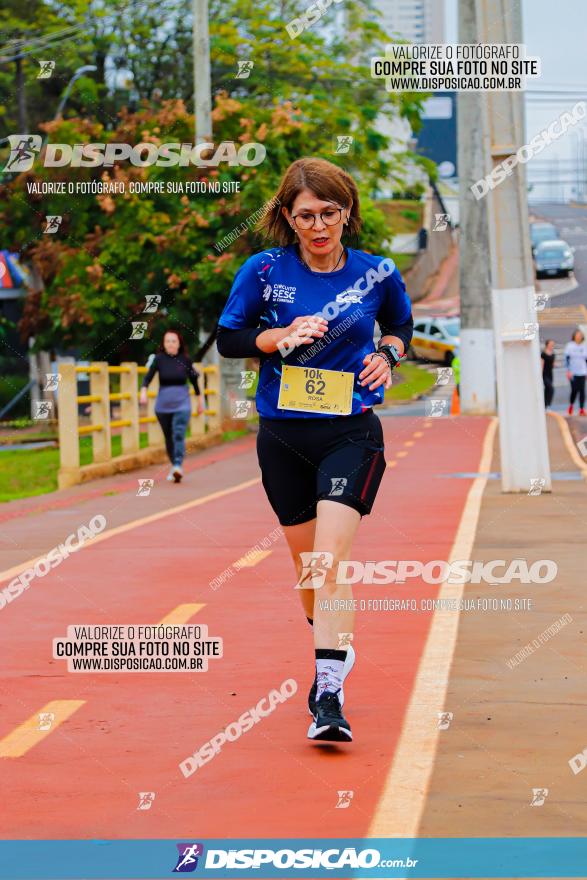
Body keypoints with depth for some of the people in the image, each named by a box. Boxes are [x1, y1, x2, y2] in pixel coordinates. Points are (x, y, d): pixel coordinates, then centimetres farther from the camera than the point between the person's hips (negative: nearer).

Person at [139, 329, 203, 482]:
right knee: (169, 438, 11)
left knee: (178, 435, -20)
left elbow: (194, 380, 11)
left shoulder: (185, 360, -1)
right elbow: (148, 377, -11)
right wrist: (143, 392, -30)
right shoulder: (159, 359, -3)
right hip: (163, 405, 2)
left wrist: (200, 400, 18)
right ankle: (174, 466, 28)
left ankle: (178, 467, -30)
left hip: (182, 404, -2)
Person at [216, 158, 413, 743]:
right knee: (306, 564, 13)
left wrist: (388, 353, -3)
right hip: (282, 436, 2)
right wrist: (282, 336, -13)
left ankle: (330, 696, -22)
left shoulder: (377, 274, -2)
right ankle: (332, 651, 40)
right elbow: (227, 339, 4)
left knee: (330, 561, -18)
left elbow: (401, 324, 18)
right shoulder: (264, 270, -4)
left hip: (351, 435, -2)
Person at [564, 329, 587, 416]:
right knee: (574, 390, -5)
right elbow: (567, 358, -5)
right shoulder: (569, 346, -2)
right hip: (573, 372, -3)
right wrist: (568, 371, -13)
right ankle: (571, 405, 22)